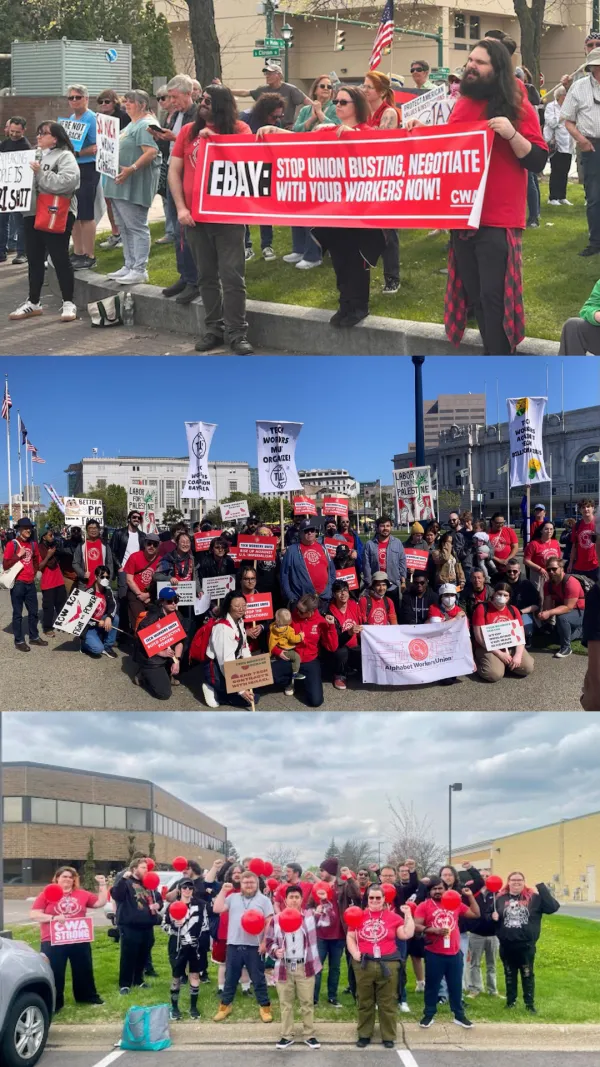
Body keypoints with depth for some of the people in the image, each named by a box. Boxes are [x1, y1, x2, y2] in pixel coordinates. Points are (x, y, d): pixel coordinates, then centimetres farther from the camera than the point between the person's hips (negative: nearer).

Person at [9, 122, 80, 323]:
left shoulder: (65, 156, -5)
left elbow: (67, 182, -22)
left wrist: (41, 174, -20)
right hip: (32, 214, 8)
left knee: (60, 258, -4)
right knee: (34, 259, 11)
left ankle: (68, 303, 3)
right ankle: (33, 303, 19)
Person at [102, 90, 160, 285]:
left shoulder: (145, 125, -11)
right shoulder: (131, 124, 21)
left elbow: (151, 152, -23)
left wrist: (131, 169, -28)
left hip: (134, 186, -11)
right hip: (121, 185, 11)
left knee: (136, 227, -8)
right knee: (124, 227, 13)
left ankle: (139, 270, -7)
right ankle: (129, 266, 19)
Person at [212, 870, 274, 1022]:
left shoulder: (264, 900, 2)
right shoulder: (233, 897, 9)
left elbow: (270, 922, -2)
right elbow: (217, 909, -1)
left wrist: (265, 942, -10)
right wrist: (223, 891, -3)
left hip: (254, 946, -2)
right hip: (234, 945, 2)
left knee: (258, 979, 5)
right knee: (230, 978, 11)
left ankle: (264, 1007, 14)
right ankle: (225, 1005, 22)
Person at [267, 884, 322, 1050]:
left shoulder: (310, 915, 0)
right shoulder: (276, 920, 1)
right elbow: (269, 942, 7)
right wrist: (275, 951, -11)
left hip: (305, 967, -1)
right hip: (284, 967, 1)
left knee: (307, 1002, 5)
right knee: (285, 1003, 9)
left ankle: (309, 1035, 16)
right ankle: (286, 1036, 19)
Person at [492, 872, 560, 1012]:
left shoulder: (534, 897, -2)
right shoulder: (500, 899, 4)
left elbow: (553, 907, -12)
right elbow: (491, 917, 12)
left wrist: (542, 888, -17)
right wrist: (493, 917, -12)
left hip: (526, 945, -2)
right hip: (506, 945, 2)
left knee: (527, 975, 6)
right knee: (510, 974, 14)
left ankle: (530, 1004, 14)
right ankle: (510, 1001, 26)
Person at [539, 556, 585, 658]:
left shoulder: (571, 583, -27)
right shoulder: (548, 584, -5)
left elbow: (568, 607, -32)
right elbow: (548, 604, -12)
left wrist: (549, 613, -42)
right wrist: (544, 614, -35)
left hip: (580, 612, -8)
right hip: (563, 610, 8)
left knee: (562, 617, -35)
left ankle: (566, 647, -18)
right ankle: (579, 631, 37)